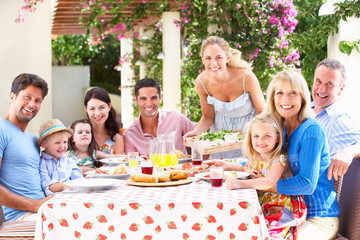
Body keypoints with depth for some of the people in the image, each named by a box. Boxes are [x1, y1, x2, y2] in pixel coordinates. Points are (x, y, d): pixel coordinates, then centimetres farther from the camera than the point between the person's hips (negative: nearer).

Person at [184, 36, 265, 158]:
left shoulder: (246, 77, -27)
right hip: (220, 132, 2)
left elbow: (261, 112, -12)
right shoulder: (201, 82, -19)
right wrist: (195, 132, -21)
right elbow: (208, 117, -3)